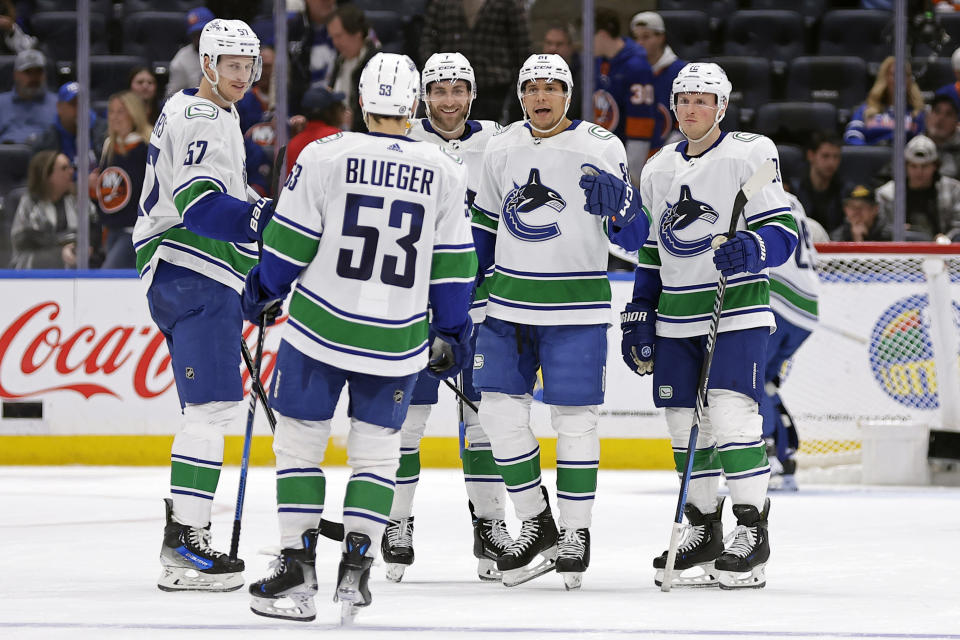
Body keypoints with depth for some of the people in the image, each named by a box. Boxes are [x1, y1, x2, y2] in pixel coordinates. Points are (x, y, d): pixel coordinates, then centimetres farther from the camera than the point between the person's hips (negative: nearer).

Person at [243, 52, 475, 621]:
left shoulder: (324, 157, -9)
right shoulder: (446, 172, -2)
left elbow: (290, 242, -3)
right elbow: (453, 265, 4)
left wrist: (263, 292, 15)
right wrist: (452, 335, 15)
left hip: (320, 329, -2)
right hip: (397, 340, 2)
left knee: (299, 441, 9)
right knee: (377, 448, 15)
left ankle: (298, 567, 3)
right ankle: (356, 565, 5)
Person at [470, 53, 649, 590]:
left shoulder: (601, 148, -6)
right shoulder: (502, 148, 7)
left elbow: (633, 237, -6)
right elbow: (485, 223, 19)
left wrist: (616, 206, -28)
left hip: (575, 307, -4)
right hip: (509, 304, 5)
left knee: (575, 418, -1)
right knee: (499, 409, 1)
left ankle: (576, 533, 10)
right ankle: (536, 525, 14)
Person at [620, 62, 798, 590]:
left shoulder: (749, 157, -6)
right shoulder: (658, 169, 13)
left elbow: (783, 232, -10)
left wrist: (751, 249, -30)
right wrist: (638, 317, 14)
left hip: (737, 309, -6)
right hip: (676, 316, 6)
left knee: (730, 413, -17)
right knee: (684, 422, 5)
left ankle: (752, 532, -11)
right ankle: (703, 532, 17)